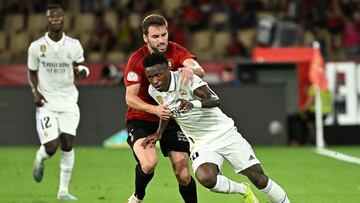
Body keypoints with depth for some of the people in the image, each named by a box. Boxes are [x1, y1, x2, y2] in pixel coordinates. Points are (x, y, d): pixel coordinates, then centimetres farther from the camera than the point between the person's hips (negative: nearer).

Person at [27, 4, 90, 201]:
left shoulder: (74, 45, 0)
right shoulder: (36, 47, -3)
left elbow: (80, 68, 10)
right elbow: (32, 72, 9)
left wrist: (82, 71, -15)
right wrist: (36, 92, -7)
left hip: (68, 101, 1)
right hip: (46, 102, -1)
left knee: (67, 144, -9)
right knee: (51, 147, -11)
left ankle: (63, 190, 1)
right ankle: (40, 158, 28)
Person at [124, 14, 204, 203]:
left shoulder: (176, 51, -7)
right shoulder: (137, 59, -13)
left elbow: (200, 71, -23)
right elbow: (130, 98, -16)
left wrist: (191, 69, -48)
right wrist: (154, 109, -33)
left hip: (171, 118, 2)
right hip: (141, 118, -2)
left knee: (183, 176, -7)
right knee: (149, 163, -27)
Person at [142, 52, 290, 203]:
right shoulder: (154, 91, -3)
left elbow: (215, 100, -32)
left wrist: (193, 104, -48)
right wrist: (159, 133, 11)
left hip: (225, 134, -3)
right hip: (200, 144, 3)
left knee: (258, 178, -6)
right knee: (205, 178, -27)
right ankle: (243, 191, 0)